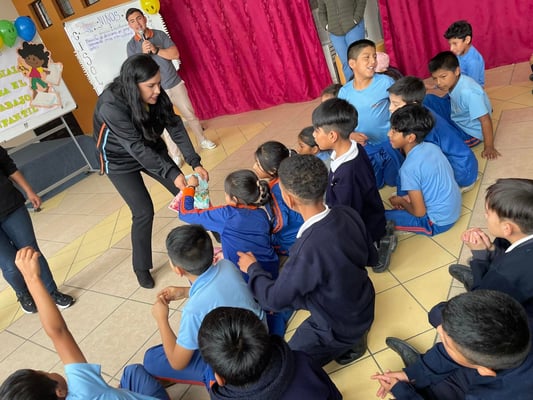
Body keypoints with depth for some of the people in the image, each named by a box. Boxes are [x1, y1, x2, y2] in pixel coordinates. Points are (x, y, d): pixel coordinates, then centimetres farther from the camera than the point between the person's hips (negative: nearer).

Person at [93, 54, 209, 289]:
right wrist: (172, 174, -37)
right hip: (120, 161, -5)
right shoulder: (111, 106, -33)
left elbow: (175, 126, -17)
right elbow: (136, 148, -35)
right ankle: (141, 267, 12)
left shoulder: (156, 95, -18)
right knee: (144, 212, -11)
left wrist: (195, 163, -25)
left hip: (151, 149, 5)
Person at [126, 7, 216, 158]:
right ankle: (175, 155, 14)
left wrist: (155, 50, -20)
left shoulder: (160, 34, 0)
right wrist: (144, 53, -21)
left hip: (175, 83, 1)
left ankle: (202, 141, 31)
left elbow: (175, 54, -10)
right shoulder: (131, 45, -2)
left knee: (190, 114, 12)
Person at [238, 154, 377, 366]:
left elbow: (275, 299, -23)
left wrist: (252, 268, -6)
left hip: (339, 328, -6)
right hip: (365, 306, 6)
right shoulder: (348, 213, -19)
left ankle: (347, 345, 11)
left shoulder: (309, 249, -39)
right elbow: (371, 257, -1)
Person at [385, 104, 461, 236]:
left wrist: (401, 202, -2)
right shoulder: (432, 147, -4)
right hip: (453, 210, 8)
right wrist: (410, 198, 7)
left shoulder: (409, 168, -27)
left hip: (438, 222, -8)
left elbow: (419, 212, -21)